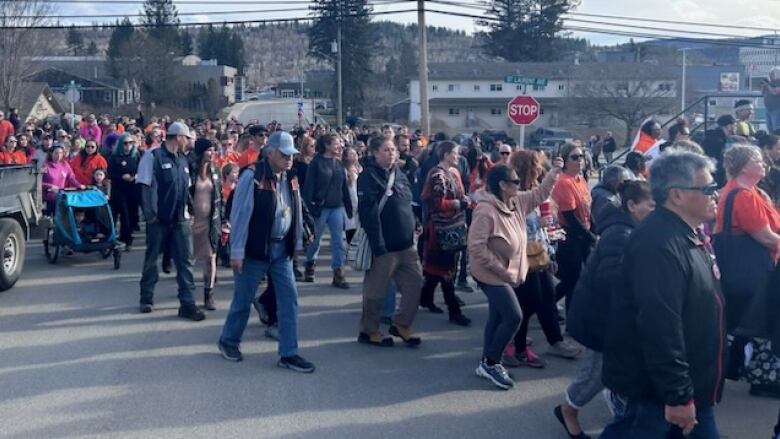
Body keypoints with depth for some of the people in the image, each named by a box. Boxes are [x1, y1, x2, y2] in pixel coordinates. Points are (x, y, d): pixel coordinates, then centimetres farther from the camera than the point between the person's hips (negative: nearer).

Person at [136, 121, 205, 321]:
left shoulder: (183, 160, 13)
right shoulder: (154, 156, -8)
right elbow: (146, 186, -12)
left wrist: (188, 211, 9)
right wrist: (150, 214, -15)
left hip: (180, 219, 5)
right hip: (159, 219, -5)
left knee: (185, 260, 0)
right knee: (152, 258, 9)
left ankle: (187, 303, 2)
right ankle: (147, 298, 24)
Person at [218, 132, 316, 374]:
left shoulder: (290, 178, 6)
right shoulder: (252, 176, -15)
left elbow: (296, 211, 13)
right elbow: (240, 214, -16)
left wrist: (296, 243, 12)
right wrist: (236, 252, -16)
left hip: (281, 249, 6)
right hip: (255, 249, -6)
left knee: (289, 298, 2)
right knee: (243, 299, 8)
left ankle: (288, 353, 9)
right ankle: (228, 340, 31)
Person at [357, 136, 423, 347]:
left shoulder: (399, 173, 11)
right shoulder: (369, 177, -14)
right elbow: (369, 213, -21)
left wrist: (412, 230, 16)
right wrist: (378, 246, -24)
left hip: (406, 243, 8)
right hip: (384, 245, -8)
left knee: (415, 281, 10)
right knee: (376, 289, 5)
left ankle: (401, 324, 26)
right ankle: (368, 330, 21)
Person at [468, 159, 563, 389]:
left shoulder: (516, 202, 1)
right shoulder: (486, 210, -25)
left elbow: (538, 195, 17)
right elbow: (476, 247, -27)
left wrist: (554, 172, 3)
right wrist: (501, 270, -23)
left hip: (506, 273, 9)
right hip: (492, 275, -9)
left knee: (498, 317, 16)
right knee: (513, 317, -11)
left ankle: (488, 362, 28)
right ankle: (490, 363, 3)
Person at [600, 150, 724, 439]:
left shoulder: (688, 236, 10)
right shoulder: (659, 244, -25)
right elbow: (660, 326, -30)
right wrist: (678, 395, -27)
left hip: (689, 384, 10)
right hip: (651, 391, -10)